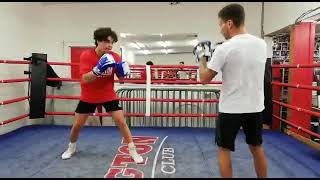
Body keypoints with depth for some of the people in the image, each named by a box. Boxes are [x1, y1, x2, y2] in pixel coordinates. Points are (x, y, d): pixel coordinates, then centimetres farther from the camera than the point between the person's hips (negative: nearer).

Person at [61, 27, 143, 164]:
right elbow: (85, 79, -26)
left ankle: (133, 151, 5)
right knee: (77, 125, 8)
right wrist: (98, 69, -43)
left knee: (121, 121, -8)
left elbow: (121, 78, -3)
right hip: (88, 97, 0)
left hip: (109, 96, 1)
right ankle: (71, 148, 38)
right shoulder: (86, 55, -18)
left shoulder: (115, 57, -11)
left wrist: (123, 72, -26)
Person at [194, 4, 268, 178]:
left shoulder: (224, 48, -17)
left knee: (224, 149, 12)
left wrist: (202, 58, 6)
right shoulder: (261, 44, 1)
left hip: (231, 109, -6)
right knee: (257, 147, 22)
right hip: (256, 107, 6)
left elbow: (204, 79, -10)